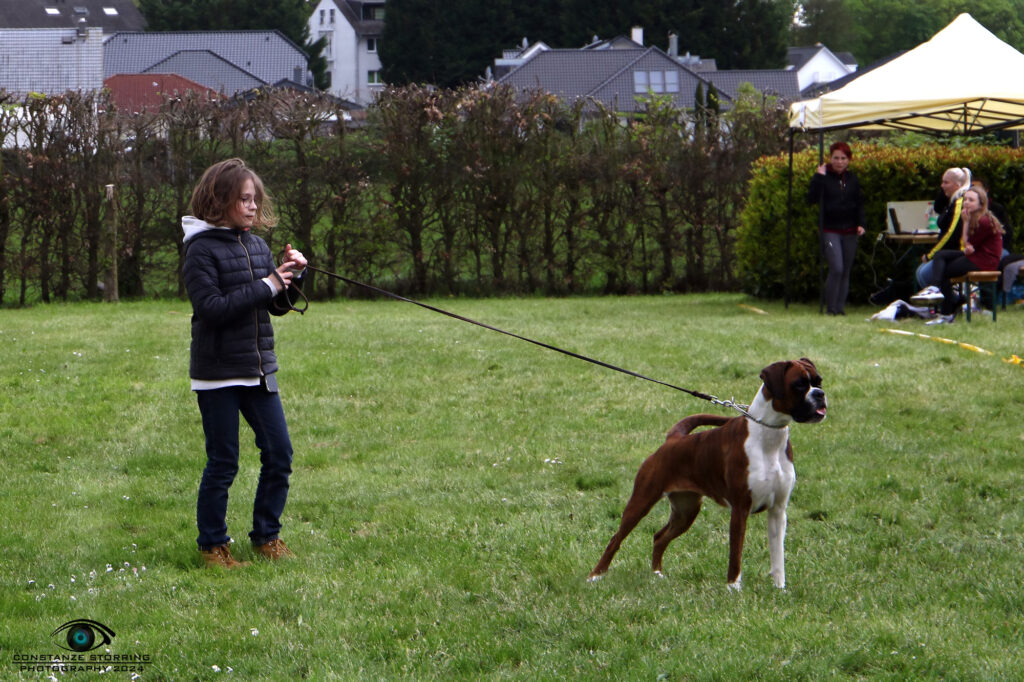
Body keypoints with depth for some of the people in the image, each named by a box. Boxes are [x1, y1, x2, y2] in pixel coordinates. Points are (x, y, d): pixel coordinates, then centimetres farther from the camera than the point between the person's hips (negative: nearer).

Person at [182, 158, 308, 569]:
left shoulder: (257, 246, 10)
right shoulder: (201, 250, -10)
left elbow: (278, 307, 15)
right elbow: (211, 307, -20)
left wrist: (291, 278, -4)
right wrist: (265, 286, -18)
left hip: (258, 369, 6)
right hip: (218, 374, -6)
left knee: (278, 456, 6)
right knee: (223, 464, 0)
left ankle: (266, 537, 20)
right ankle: (212, 546, 12)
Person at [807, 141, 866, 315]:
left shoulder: (852, 179, 11)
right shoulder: (823, 177, -2)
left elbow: (859, 203, 17)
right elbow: (811, 199, -15)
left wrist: (860, 224, 4)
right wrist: (818, 177, -21)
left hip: (849, 232, 5)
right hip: (830, 231, -5)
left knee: (846, 272, 5)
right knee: (836, 268, -17)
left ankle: (840, 307, 10)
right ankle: (830, 307, -9)